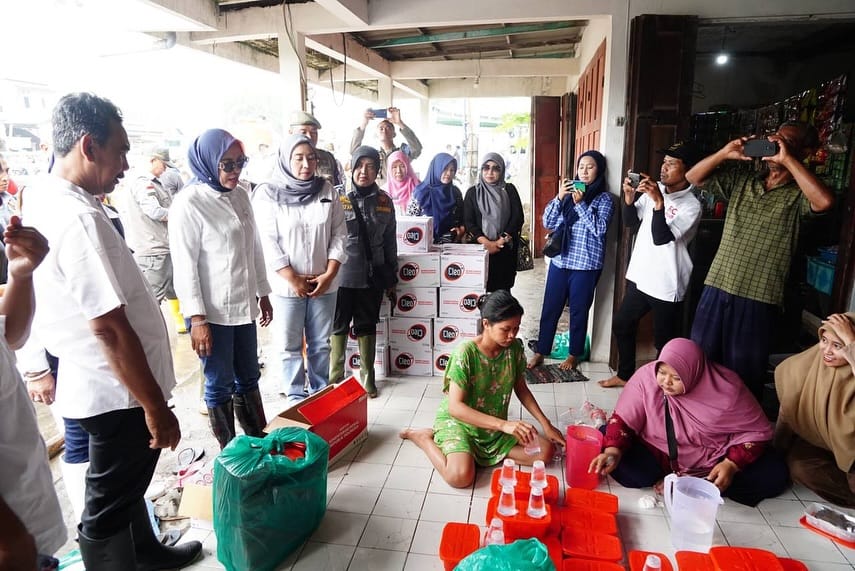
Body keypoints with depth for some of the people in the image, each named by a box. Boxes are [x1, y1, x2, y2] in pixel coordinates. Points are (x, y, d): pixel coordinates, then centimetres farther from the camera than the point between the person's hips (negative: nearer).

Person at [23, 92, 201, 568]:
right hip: (118, 391, -10)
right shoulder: (79, 219, -27)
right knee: (110, 503, 10)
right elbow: (110, 327, -29)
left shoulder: (43, 198, 5)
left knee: (127, 480, 27)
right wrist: (156, 406, -21)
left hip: (101, 382, 10)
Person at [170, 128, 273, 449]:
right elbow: (185, 265, -14)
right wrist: (197, 319, -16)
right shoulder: (189, 202, -13)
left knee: (249, 378, 17)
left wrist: (262, 295, 15)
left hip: (244, 306, 7)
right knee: (220, 385, 7)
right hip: (212, 312, -6)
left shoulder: (240, 194, 7)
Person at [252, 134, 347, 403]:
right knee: (290, 345, 7)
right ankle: (296, 398, 23)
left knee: (321, 344, 12)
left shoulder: (327, 190, 3)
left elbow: (339, 233, 3)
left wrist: (329, 274, -6)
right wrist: (293, 279, -13)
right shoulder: (268, 194, -6)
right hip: (286, 284, -2)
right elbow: (267, 241, -10)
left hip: (324, 283, 3)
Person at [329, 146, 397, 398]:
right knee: (338, 326, 8)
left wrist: (391, 277, 11)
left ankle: (367, 377, 24)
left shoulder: (384, 201, 4)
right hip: (341, 274, -2)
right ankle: (335, 377, 21)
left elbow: (390, 241, 10)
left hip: (372, 275, 2)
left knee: (367, 326, 13)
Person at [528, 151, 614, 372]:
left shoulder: (604, 198, -2)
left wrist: (581, 204, -19)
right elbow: (548, 223, 3)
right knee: (550, 308, 8)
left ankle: (574, 354, 24)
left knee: (579, 311, 8)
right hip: (559, 260, 4)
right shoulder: (569, 192, 9)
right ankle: (540, 352, 20)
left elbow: (599, 229, -15)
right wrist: (558, 198, -11)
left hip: (586, 264, -3)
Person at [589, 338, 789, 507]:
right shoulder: (646, 376, -20)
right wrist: (613, 451, -32)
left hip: (712, 464, 1)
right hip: (656, 456, 0)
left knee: (774, 474, -20)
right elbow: (623, 419, -15)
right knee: (603, 440, -21)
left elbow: (758, 431, -10)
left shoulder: (727, 389, -21)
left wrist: (731, 464, -23)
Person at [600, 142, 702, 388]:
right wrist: (629, 196, -11)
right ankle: (624, 374, 35)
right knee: (621, 325, 17)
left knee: (664, 341, 5)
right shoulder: (655, 190, 3)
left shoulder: (691, 205, -14)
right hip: (639, 276, 7)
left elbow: (661, 238, -24)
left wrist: (658, 201, -32)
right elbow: (631, 222, 6)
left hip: (666, 286, -7)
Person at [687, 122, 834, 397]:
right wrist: (725, 152, -8)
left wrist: (788, 160, -19)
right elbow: (693, 177, 7)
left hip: (757, 298, -4)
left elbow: (825, 201, -26)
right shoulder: (741, 181, 8)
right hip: (716, 286, 4)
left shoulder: (797, 195, -4)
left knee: (743, 373, 9)